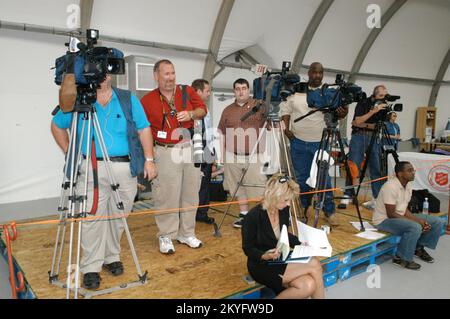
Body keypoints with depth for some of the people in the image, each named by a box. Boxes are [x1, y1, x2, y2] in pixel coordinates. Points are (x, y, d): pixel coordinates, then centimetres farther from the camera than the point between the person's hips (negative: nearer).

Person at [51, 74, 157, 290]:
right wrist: (69, 153, 9)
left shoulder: (128, 100, 6)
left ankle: (112, 257, 28)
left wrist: (149, 160, -1)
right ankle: (91, 268, 9)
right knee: (92, 218, -2)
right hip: (93, 169, -1)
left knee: (118, 216, 9)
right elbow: (57, 126, 18)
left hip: (125, 168, 1)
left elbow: (144, 130, 5)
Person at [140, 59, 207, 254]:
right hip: (166, 152, -3)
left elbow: (203, 110, 10)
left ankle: (187, 233, 23)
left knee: (190, 193, 9)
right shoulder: (148, 100, -1)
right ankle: (166, 237, 12)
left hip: (190, 149, 4)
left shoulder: (187, 91, 7)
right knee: (167, 196, -2)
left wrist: (191, 114, -11)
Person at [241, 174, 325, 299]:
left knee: (308, 286, -22)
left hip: (281, 260, 6)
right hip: (262, 266, -6)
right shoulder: (253, 216, -21)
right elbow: (248, 249, -13)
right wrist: (265, 256, -30)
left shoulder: (284, 210, -1)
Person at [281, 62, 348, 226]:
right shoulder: (296, 90, 3)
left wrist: (343, 113, -27)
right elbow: (285, 110, 10)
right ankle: (303, 207, 29)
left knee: (324, 177, 0)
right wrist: (286, 128, -2)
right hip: (298, 141, 2)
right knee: (302, 177, 12)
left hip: (320, 142, -1)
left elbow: (336, 113, -5)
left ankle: (329, 211, 13)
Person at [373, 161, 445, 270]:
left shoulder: (408, 186, 2)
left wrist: (419, 220, -11)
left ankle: (419, 248, 18)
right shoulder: (391, 187, -25)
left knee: (437, 222, 1)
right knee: (415, 227, -35)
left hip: (400, 217, 9)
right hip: (384, 220, -9)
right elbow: (391, 214, -24)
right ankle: (401, 258, -14)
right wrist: (416, 221, -21)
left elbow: (404, 209, 6)